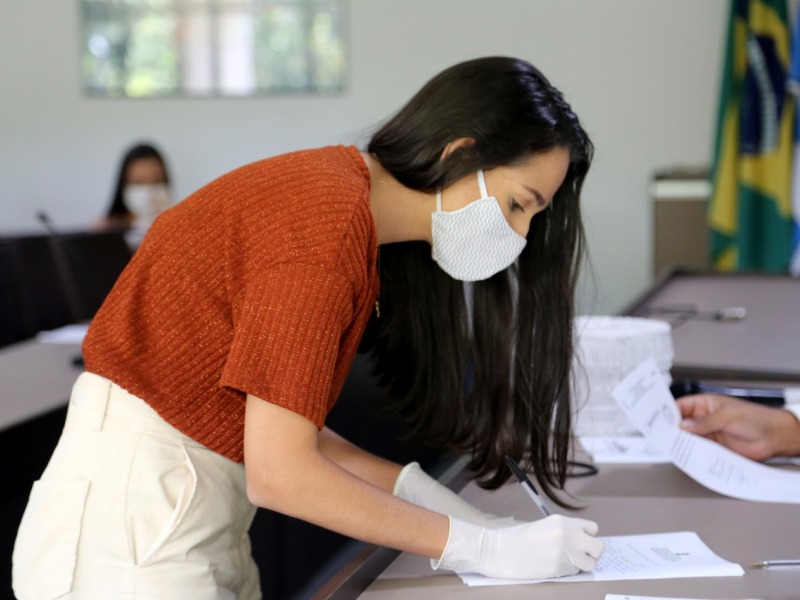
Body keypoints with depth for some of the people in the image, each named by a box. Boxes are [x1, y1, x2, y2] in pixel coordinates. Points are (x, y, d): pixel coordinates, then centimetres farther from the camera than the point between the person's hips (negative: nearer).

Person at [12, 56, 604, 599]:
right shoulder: (328, 219, -20)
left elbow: (281, 424, 5)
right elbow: (280, 473, -21)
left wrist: (418, 490, -2)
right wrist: (479, 547, -16)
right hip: (131, 525, -9)